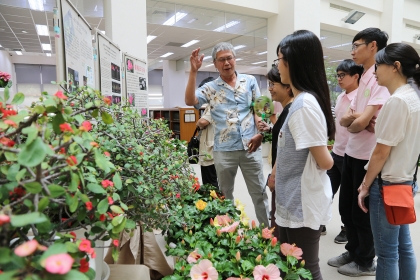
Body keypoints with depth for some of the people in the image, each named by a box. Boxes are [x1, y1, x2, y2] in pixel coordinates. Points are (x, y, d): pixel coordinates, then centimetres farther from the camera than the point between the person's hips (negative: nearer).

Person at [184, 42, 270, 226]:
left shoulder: (250, 81, 7)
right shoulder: (210, 88, 3)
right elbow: (190, 101, -12)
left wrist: (260, 133, -7)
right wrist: (193, 71, -16)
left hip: (250, 147, 1)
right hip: (223, 150, 0)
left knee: (259, 192, 10)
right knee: (225, 194, 14)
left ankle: (267, 229, 28)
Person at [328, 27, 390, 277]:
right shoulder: (364, 79, 13)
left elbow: (362, 121, -23)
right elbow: (344, 120, 7)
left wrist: (352, 122, -2)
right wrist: (354, 118, -14)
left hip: (368, 157, -8)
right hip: (352, 153, 8)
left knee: (362, 212, 7)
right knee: (346, 208, 18)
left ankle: (365, 262, 28)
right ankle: (353, 251, 37)